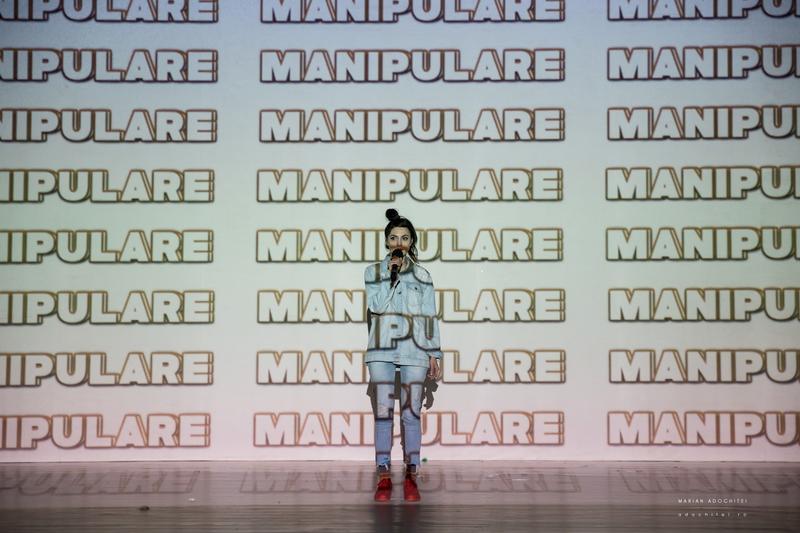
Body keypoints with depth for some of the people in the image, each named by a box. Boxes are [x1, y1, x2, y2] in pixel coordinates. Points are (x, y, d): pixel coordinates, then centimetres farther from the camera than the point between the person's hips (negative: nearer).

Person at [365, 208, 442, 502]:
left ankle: (411, 477, 7)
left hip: (414, 351, 0)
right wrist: (391, 273, -9)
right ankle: (384, 477, 5)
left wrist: (434, 355, 3)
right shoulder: (373, 272, 9)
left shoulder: (422, 275, 9)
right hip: (382, 350, 0)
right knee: (383, 413, 0)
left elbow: (430, 318, 8)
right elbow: (375, 305, -6)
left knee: (411, 413, 0)